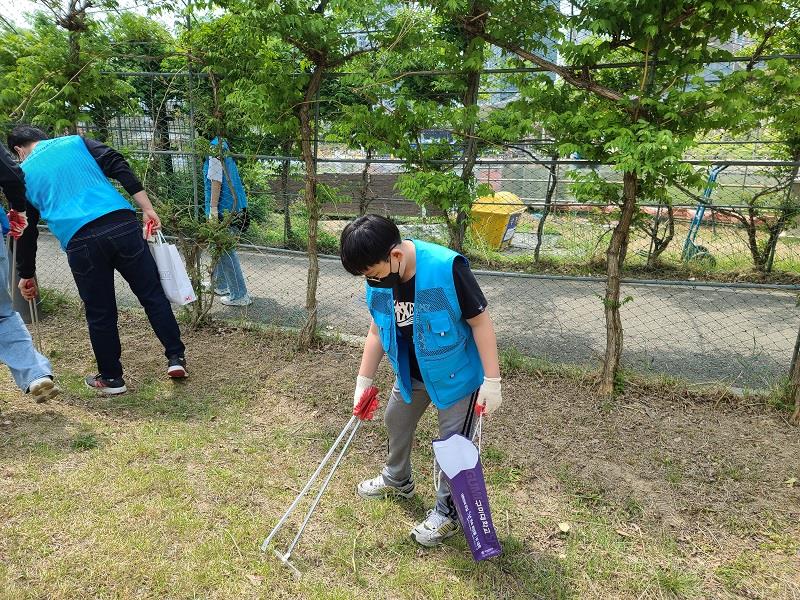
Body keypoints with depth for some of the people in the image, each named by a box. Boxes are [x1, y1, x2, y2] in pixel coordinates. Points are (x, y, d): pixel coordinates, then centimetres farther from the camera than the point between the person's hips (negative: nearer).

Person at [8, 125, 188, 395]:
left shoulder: (23, 175, 20)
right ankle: (176, 357, 12)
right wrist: (148, 209, 0)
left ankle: (111, 378, 24)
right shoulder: (76, 142, 20)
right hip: (122, 225, 1)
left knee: (100, 314, 11)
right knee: (152, 295, 10)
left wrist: (26, 275, 32)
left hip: (80, 242, 0)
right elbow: (120, 167, 4)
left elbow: (25, 232, 22)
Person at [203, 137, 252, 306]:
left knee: (226, 251, -3)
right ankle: (220, 285, 36)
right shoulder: (222, 145, 13)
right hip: (235, 206, 10)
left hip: (224, 208, -10)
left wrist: (213, 208, -18)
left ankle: (240, 295, 2)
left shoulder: (215, 148, -15)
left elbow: (216, 180, -20)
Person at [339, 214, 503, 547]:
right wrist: (363, 381, 3)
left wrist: (491, 381, -23)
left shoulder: (446, 268, -33)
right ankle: (397, 479, 52)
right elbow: (378, 331, 0)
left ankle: (447, 512, 29)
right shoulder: (378, 280, -13)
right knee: (396, 421, 24)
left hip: (457, 375, -6)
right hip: (412, 374, 7)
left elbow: (480, 322, -25)